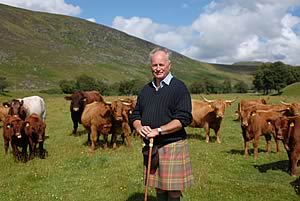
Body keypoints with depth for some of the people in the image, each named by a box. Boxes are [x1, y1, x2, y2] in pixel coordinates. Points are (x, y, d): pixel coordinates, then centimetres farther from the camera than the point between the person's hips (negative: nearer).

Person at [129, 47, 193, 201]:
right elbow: (135, 115, 15)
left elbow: (184, 118, -16)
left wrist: (158, 131, -20)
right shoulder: (146, 89, 13)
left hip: (172, 146, -5)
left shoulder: (178, 87, -6)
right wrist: (139, 127, -8)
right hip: (150, 146, 6)